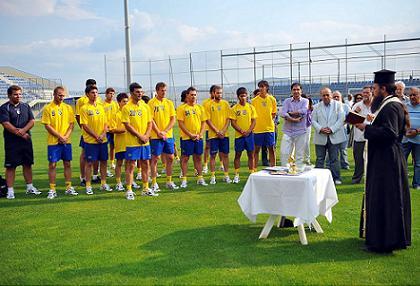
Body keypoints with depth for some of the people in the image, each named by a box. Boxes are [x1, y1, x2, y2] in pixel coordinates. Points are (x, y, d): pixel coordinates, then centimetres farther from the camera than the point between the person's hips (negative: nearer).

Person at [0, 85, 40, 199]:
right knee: (10, 166, -1)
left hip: (26, 140, 4)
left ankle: (30, 187, 21)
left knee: (28, 164, 10)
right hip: (11, 142, -4)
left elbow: (32, 121, 5)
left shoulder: (26, 106, 12)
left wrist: (23, 130, -14)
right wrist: (21, 134, -14)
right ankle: (10, 191, 4)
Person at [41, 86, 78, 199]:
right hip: (53, 142, -3)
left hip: (67, 141, 3)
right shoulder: (48, 108, -3)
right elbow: (47, 126, -8)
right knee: (52, 165, 0)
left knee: (67, 164, 8)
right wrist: (60, 136, -13)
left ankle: (69, 187, 17)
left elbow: (71, 124, 5)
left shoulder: (68, 108, 7)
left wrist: (66, 136, -9)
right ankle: (52, 190, 7)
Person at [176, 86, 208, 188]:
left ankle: (200, 178, 17)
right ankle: (184, 179, 7)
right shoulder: (182, 108, -4)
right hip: (186, 138, -4)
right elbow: (180, 123, -9)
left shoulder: (200, 108, 10)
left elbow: (203, 122, 10)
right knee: (185, 158, 1)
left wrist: (200, 134, -4)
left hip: (198, 137, 4)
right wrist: (190, 134, -14)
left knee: (198, 158, 10)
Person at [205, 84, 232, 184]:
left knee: (225, 154, 6)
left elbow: (228, 118, 4)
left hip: (225, 134, 3)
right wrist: (217, 131, -11)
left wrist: (223, 131, -9)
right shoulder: (209, 105, -1)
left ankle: (226, 175, 13)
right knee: (213, 155, 0)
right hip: (213, 134, -2)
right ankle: (213, 176, 7)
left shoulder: (226, 104, 7)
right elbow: (208, 120, -5)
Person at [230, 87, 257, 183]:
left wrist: (249, 131, -11)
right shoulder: (234, 108, -1)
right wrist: (242, 131, -14)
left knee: (251, 154, 4)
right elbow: (233, 122, -4)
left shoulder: (251, 107, 5)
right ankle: (236, 175, 10)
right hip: (239, 135, -2)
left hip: (249, 134, 2)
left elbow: (254, 121, 4)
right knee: (238, 154, 4)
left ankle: (252, 174, 12)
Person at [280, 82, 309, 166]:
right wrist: (293, 120, -16)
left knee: (300, 155, 5)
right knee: (284, 153, -2)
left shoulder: (305, 101, 4)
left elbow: (303, 111, -16)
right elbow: (283, 113, -8)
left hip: (300, 132, -1)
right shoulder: (287, 101, 7)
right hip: (288, 131, 1)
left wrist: (290, 113, -8)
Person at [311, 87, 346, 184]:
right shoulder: (317, 107, 10)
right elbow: (313, 120, 5)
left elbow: (341, 119, -2)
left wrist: (332, 129, -13)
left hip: (334, 136, -1)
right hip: (320, 137, 1)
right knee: (320, 159, 4)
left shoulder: (338, 105, 5)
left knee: (334, 159, 3)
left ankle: (336, 178, 11)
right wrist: (320, 129, -13)